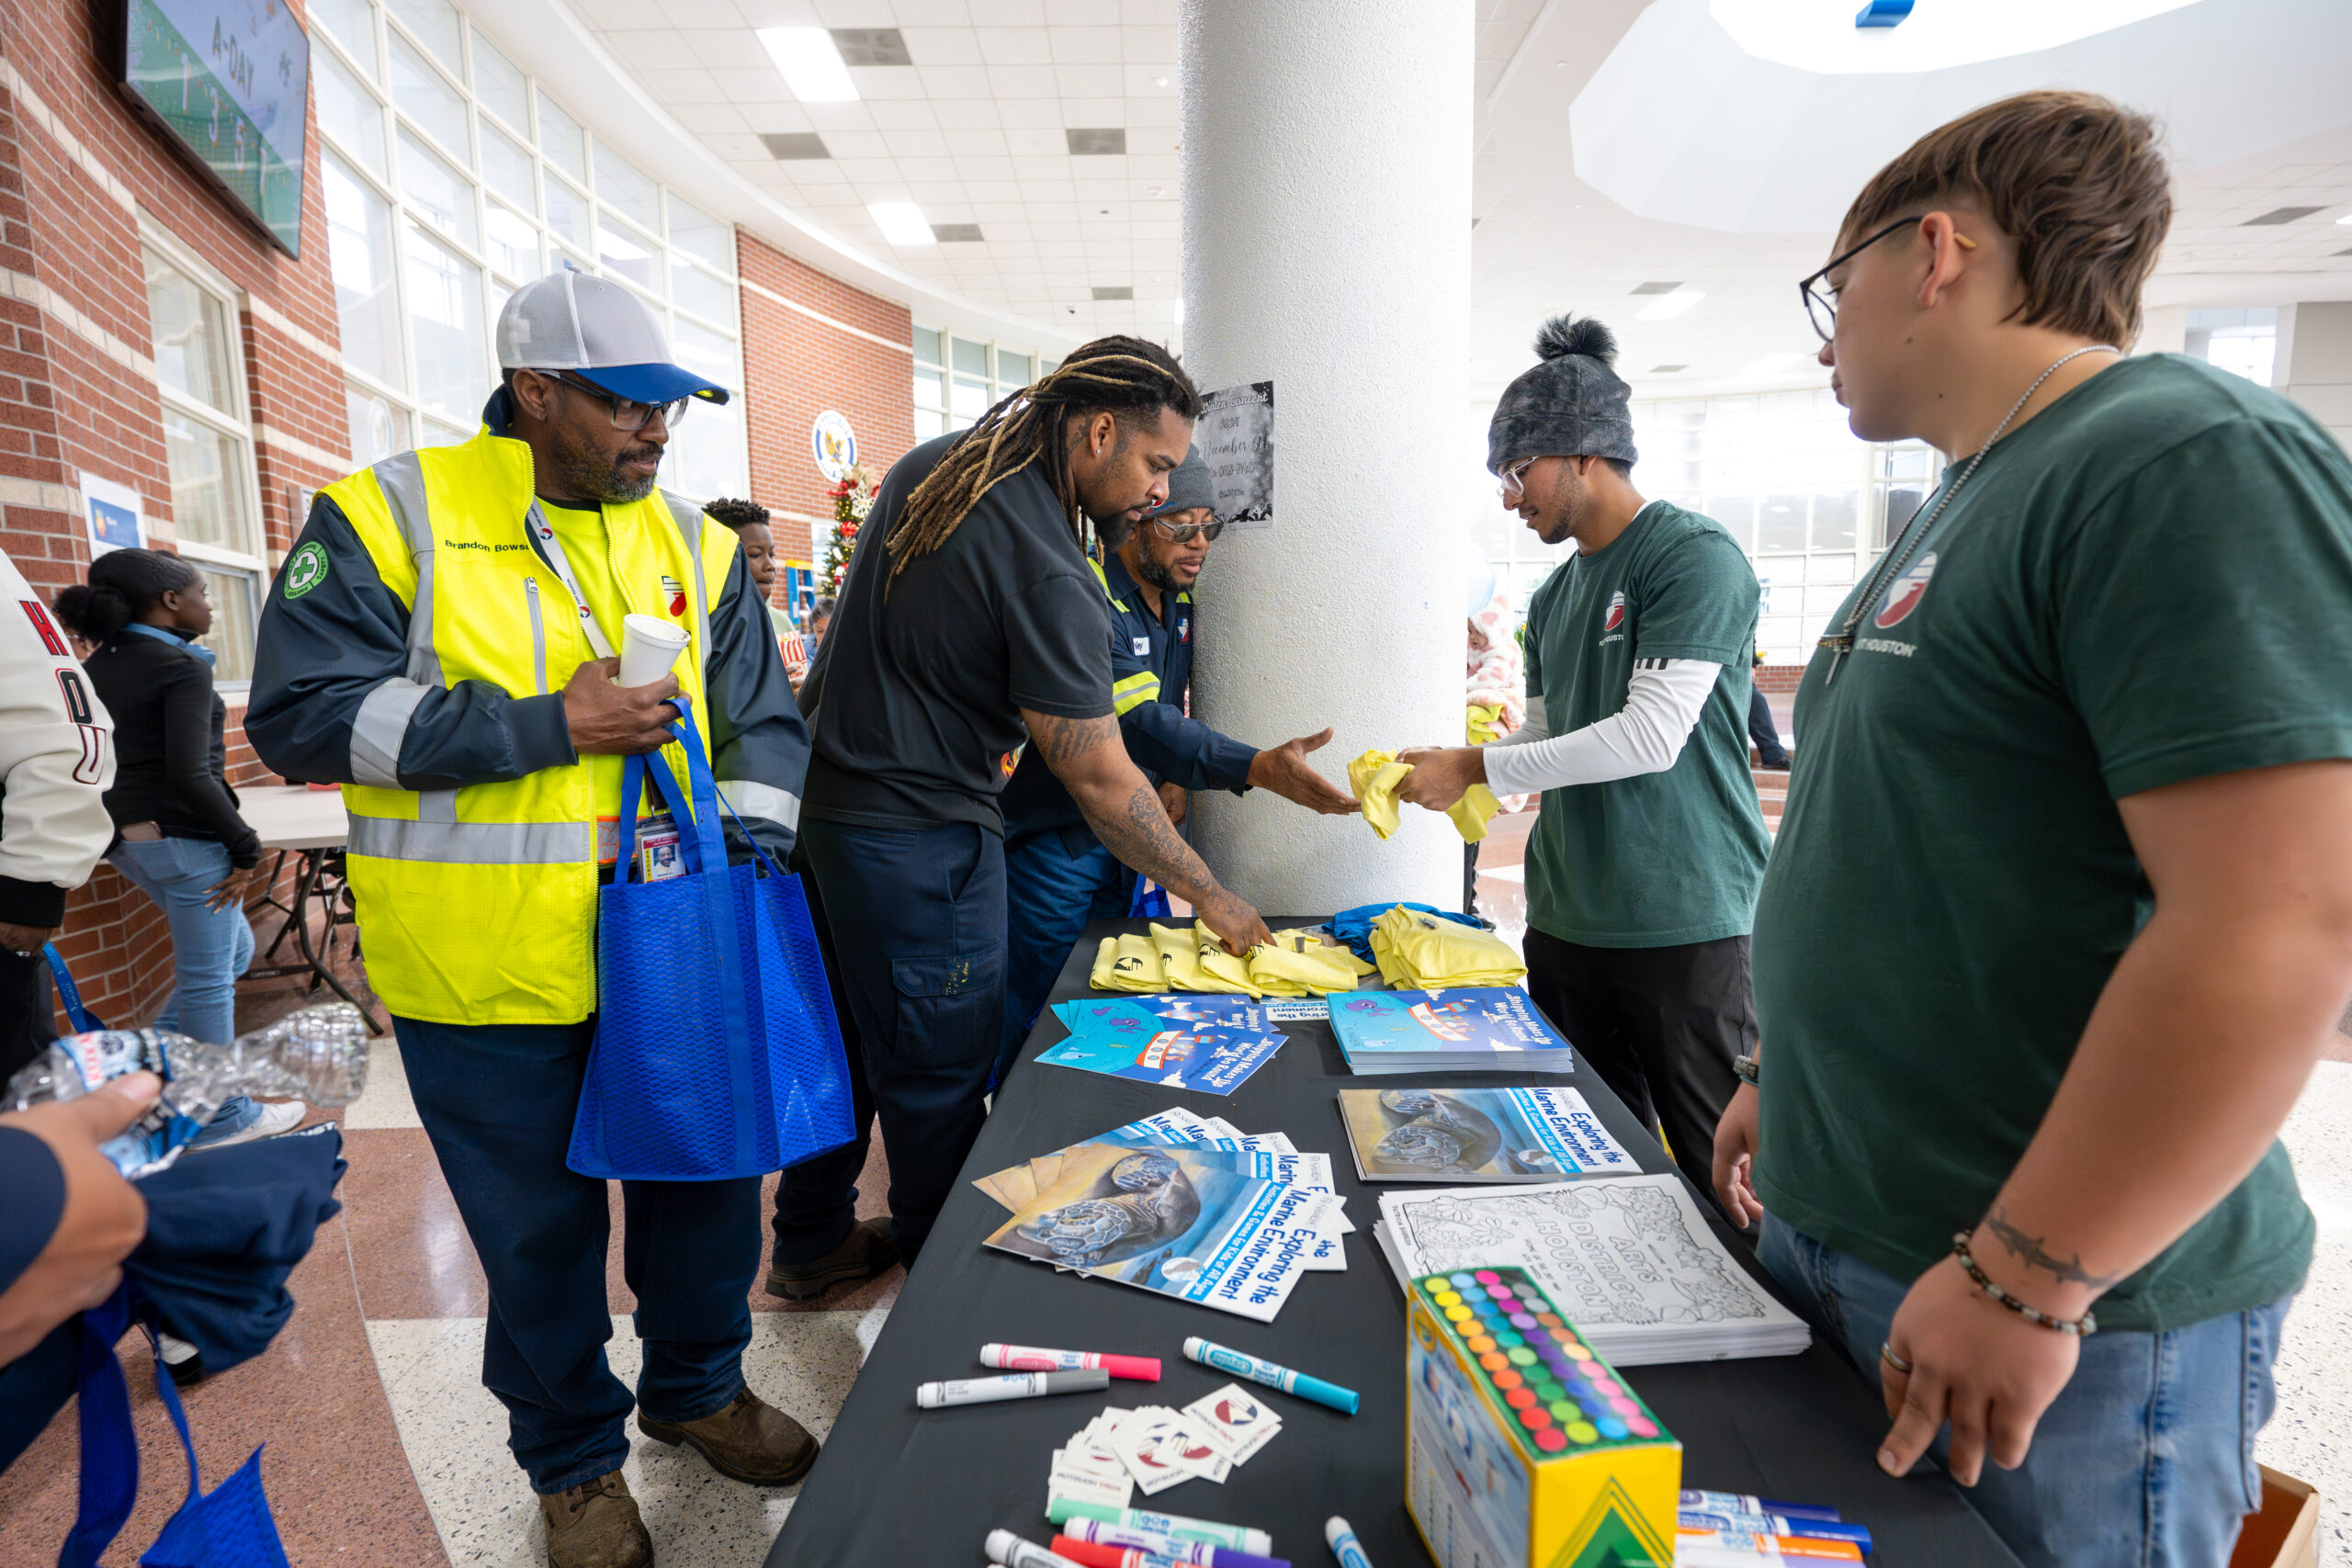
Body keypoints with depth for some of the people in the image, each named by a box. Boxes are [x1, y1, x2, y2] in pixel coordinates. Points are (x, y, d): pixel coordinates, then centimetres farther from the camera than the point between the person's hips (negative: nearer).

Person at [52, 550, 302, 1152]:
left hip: (127, 836, 9)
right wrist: (247, 848, -16)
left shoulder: (98, 664, 10)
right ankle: (222, 1119, 14)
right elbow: (190, 774, -23)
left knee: (235, 951, 23)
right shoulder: (182, 668, -16)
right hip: (183, 838, -9)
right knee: (207, 979, 3)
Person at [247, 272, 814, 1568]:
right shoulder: (391, 517, -6)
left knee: (706, 1179, 18)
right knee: (540, 1231, 13)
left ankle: (696, 1385, 45)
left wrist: (754, 829, -6)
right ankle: (573, 1457, 39)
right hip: (489, 974, -4)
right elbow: (301, 715, -12)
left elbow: (761, 719, 11)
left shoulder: (694, 541, 7)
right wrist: (543, 726, -19)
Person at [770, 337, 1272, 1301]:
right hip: (916, 840, -9)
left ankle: (810, 1242, 42)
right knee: (939, 1077, 8)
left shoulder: (930, 465, 5)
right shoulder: (1051, 577, -23)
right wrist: (1213, 899, -10)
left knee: (845, 1035, 23)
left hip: (819, 791, 9)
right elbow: (1101, 783, -21)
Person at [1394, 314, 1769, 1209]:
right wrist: (1439, 771, 1)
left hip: (1683, 926, -7)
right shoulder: (1554, 596, 15)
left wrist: (1476, 767, -14)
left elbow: (1651, 738, -19)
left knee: (1724, 1183, 5)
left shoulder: (1694, 555, -10)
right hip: (1566, 924, 8)